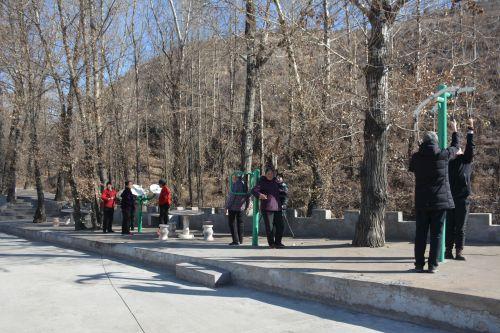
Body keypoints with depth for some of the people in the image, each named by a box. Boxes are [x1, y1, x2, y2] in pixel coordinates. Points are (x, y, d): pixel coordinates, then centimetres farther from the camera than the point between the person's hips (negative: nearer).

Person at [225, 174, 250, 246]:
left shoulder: (234, 184, -13)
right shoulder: (244, 184, 7)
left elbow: (231, 196, -17)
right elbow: (248, 196, 11)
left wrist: (227, 206, -11)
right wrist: (246, 207, 18)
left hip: (233, 207, -7)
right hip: (241, 207, 7)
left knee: (231, 223, -1)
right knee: (240, 223, 16)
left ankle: (236, 240, -8)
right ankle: (240, 240, 22)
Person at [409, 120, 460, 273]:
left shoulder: (416, 157, -1)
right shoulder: (443, 155, -5)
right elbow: (455, 147, 15)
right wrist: (455, 131, 32)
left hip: (421, 202, 2)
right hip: (440, 200, -2)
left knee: (420, 233, 7)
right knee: (436, 234, 4)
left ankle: (419, 264, 10)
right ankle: (432, 265, 4)